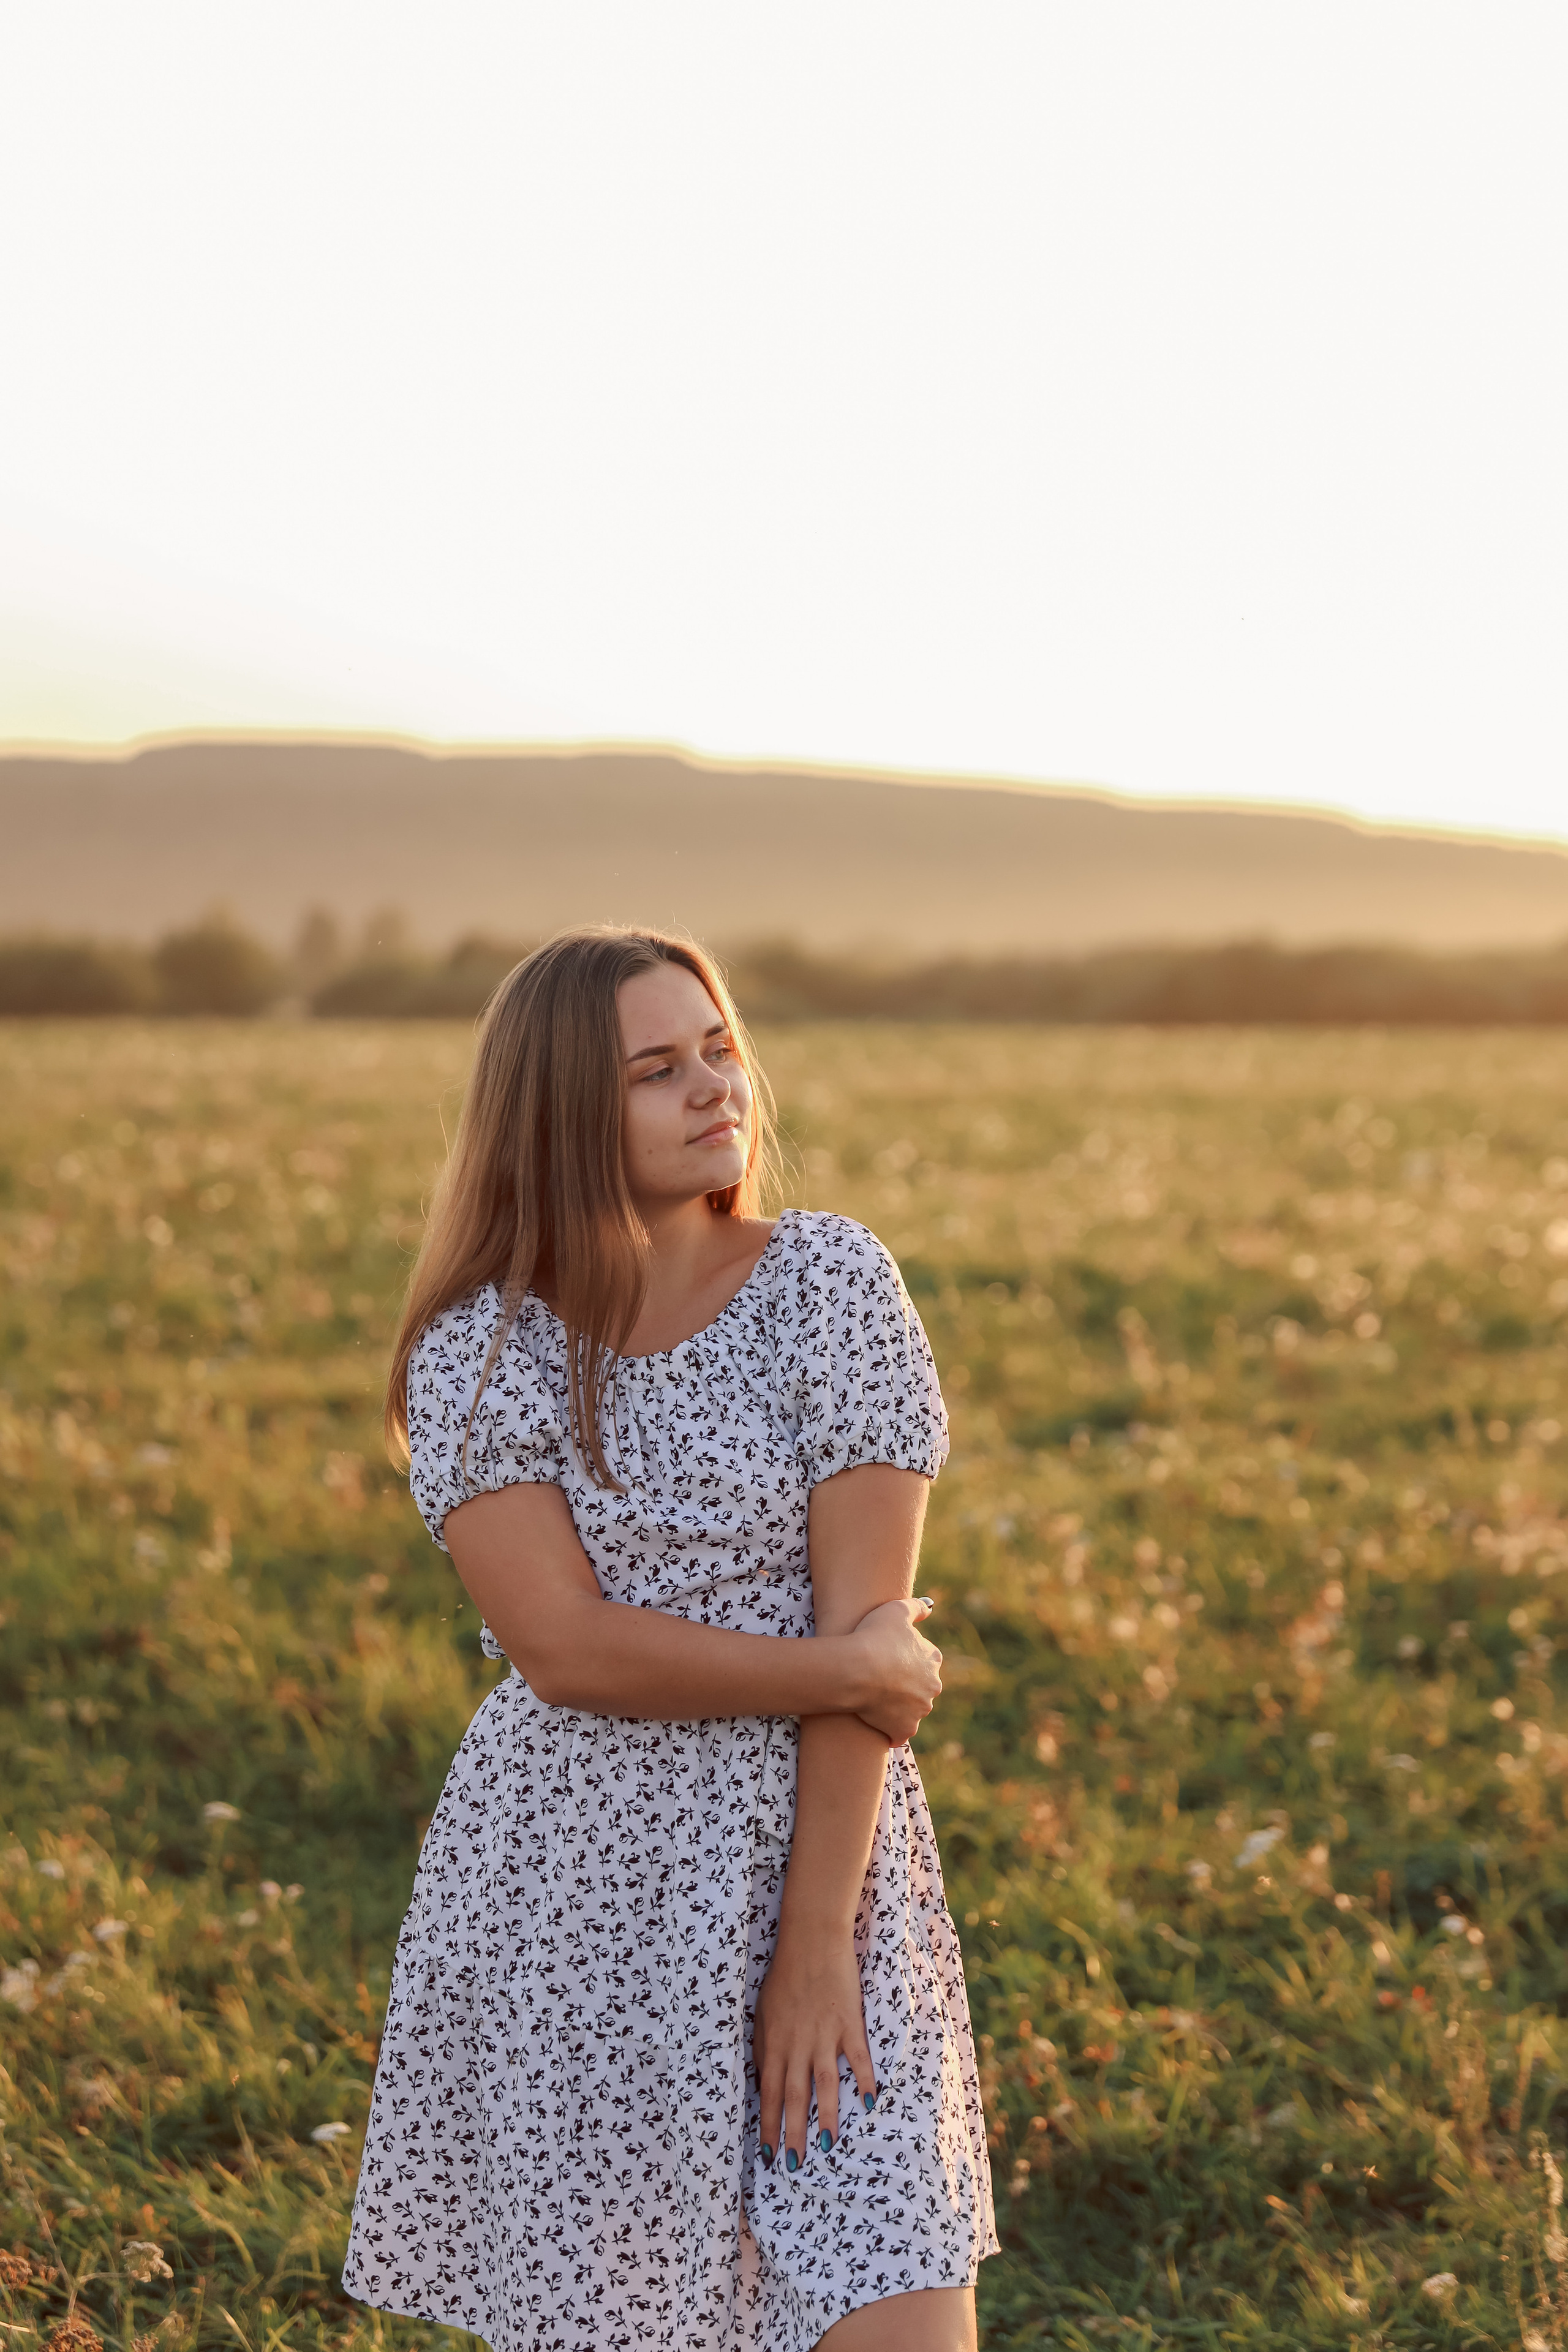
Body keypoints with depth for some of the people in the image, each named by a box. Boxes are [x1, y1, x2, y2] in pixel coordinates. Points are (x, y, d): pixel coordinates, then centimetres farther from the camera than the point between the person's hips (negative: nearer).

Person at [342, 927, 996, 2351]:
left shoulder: (830, 1285, -4)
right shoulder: (477, 1350, -3)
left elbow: (868, 1619, -10)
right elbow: (565, 1645, -13)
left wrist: (817, 1940, -14)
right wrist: (853, 1670, -13)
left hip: (819, 1860, 0)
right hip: (569, 1899, 1)